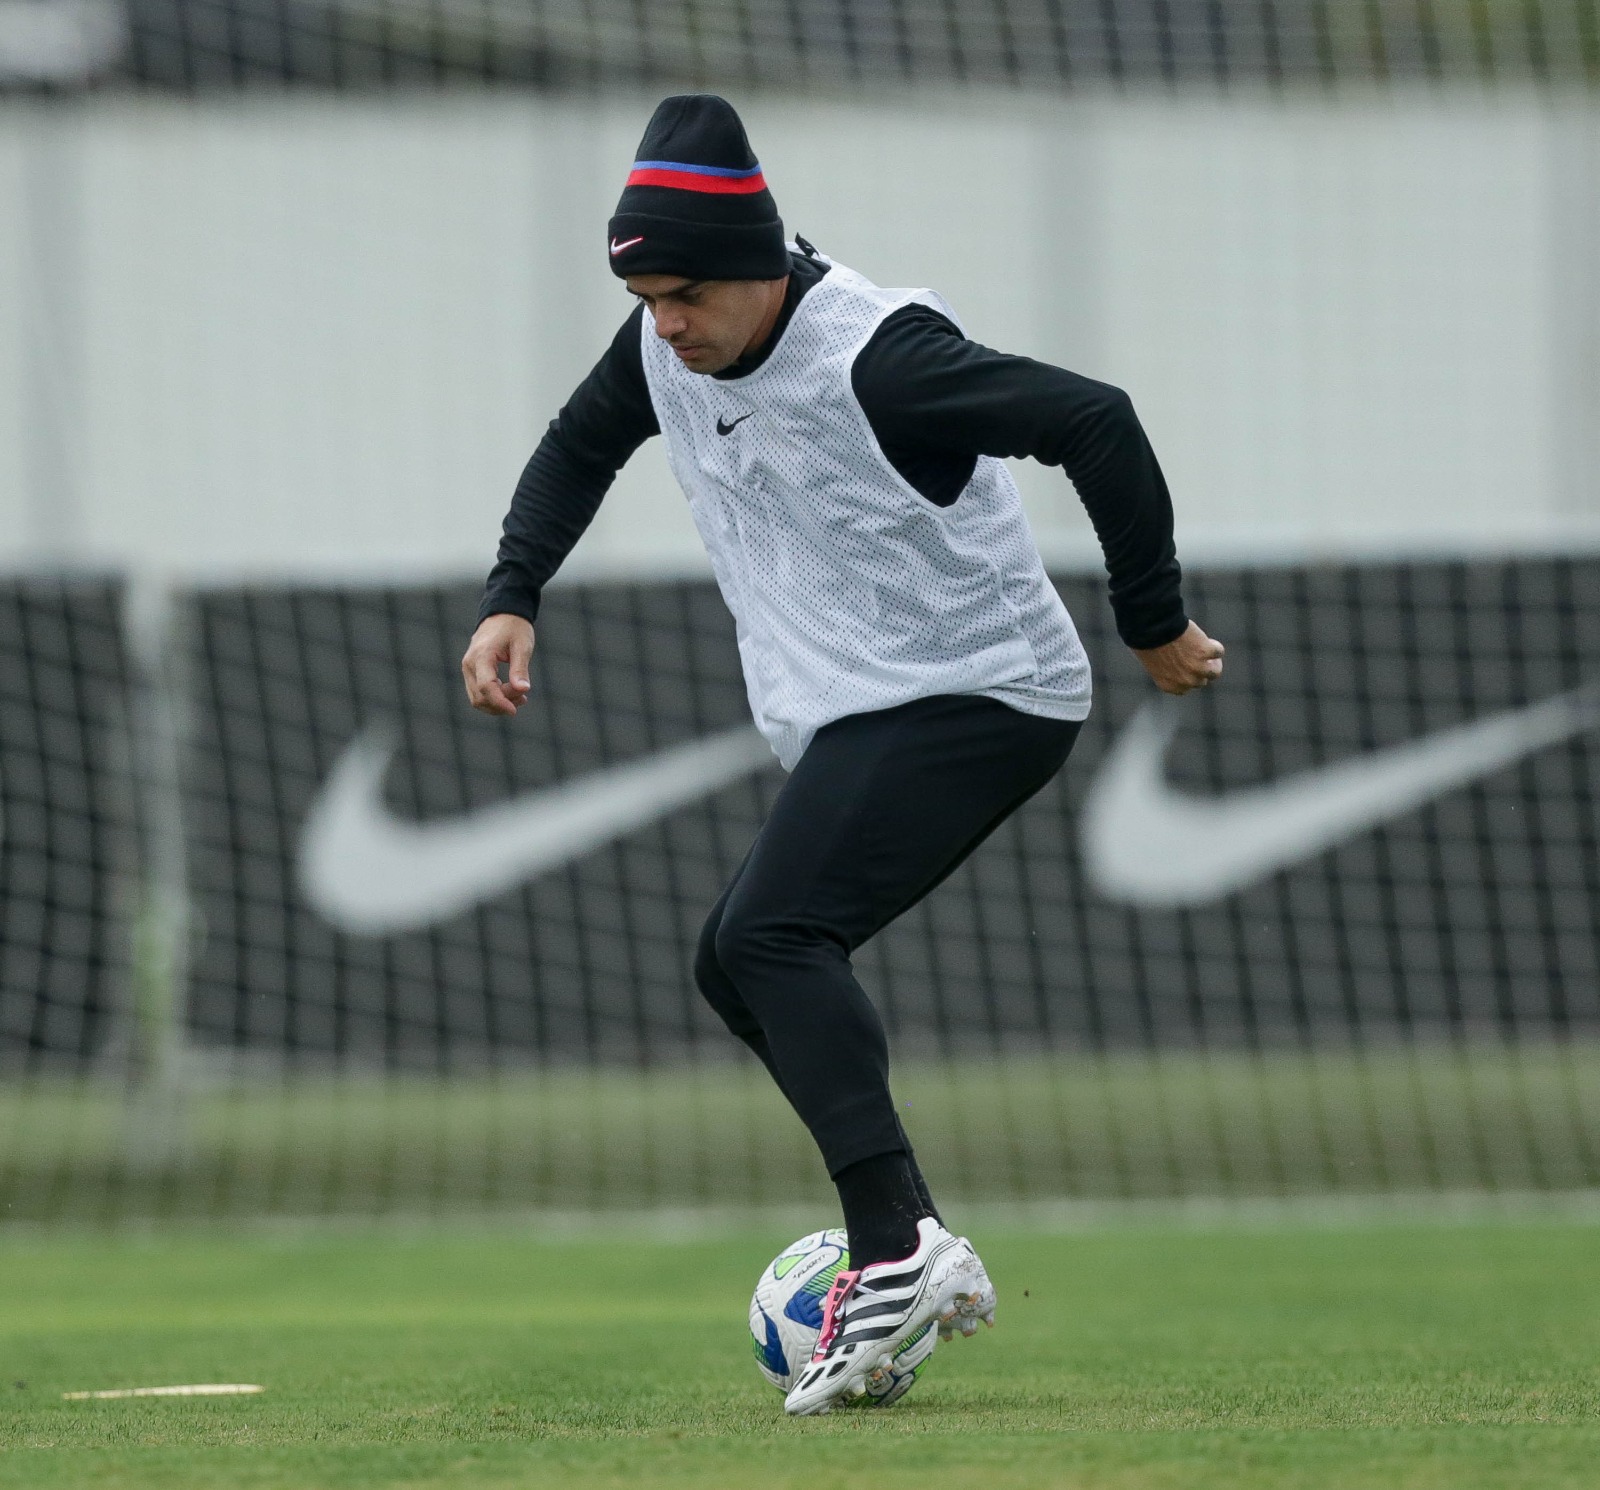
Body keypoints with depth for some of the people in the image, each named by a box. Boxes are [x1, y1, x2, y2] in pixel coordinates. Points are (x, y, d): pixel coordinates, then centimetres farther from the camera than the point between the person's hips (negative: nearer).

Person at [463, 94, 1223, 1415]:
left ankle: (895, 1251, -32)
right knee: (739, 964, 11)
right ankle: (909, 1255, 10)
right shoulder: (666, 349, 1)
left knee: (769, 933, -24)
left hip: (987, 696, -10)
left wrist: (1153, 625, -19)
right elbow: (581, 448, 22)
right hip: (857, 716, 10)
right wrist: (512, 597, 7)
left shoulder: (876, 357, -25)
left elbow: (1095, 423, -27)